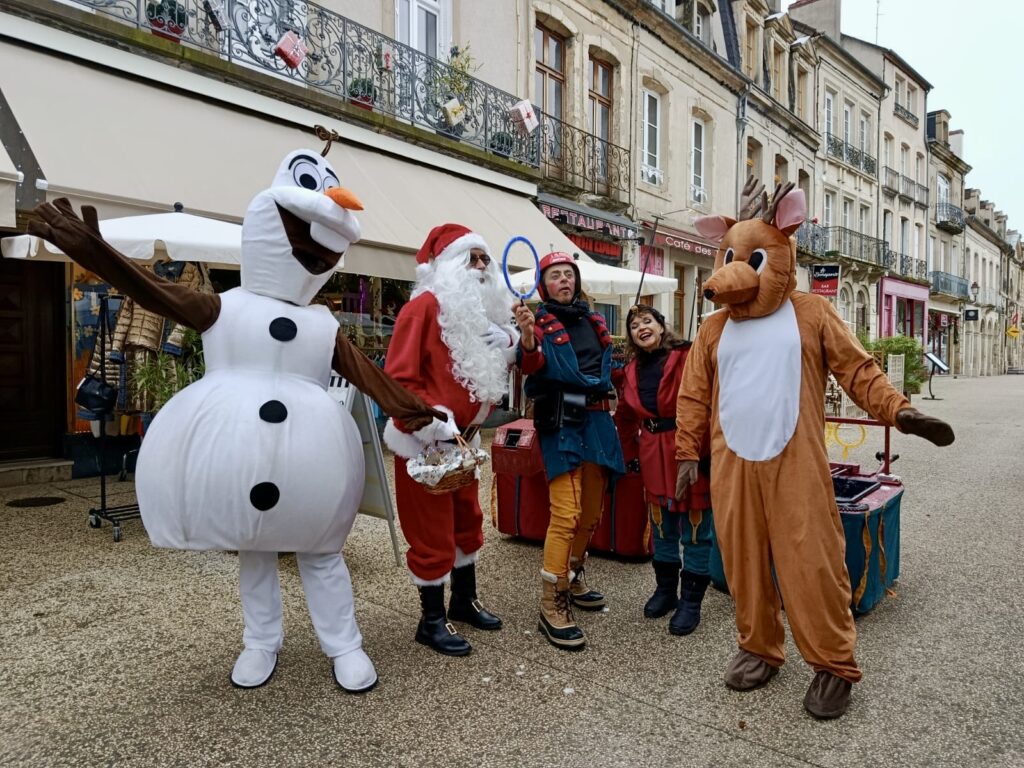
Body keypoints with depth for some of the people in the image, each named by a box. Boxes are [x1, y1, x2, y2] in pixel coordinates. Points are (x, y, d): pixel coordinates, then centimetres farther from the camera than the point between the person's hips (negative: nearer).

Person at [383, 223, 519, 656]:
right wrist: (435, 427, -27)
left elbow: (491, 372, 16)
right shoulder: (426, 306, -16)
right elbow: (398, 378, -22)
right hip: (424, 441, -8)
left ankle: (465, 601, 37)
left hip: (464, 438, 9)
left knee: (467, 521, 19)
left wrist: (507, 342, -5)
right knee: (431, 532, 3)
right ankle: (432, 621, 20)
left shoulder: (482, 309, 10)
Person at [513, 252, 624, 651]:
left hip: (598, 420, 7)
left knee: (591, 511, 14)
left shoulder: (592, 319, 16)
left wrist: (607, 398, 18)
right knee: (567, 513, -14)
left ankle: (573, 579, 34)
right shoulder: (541, 322, -2)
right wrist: (527, 338, -37)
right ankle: (552, 605, -5)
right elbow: (533, 367, -20)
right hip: (563, 423, -7)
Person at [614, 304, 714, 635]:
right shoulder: (632, 371, 10)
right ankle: (665, 589, 32)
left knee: (695, 527, 3)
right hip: (653, 455, 6)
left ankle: (691, 601, 16)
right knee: (661, 525, 16)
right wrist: (630, 454, 16)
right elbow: (625, 417, 21)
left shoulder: (686, 357, -9)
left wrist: (707, 451, -20)